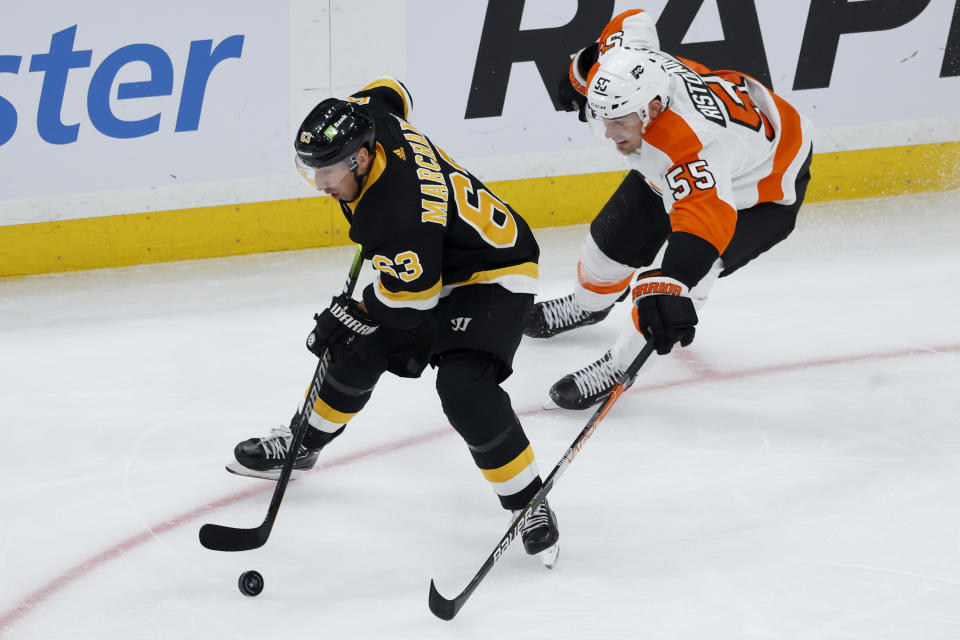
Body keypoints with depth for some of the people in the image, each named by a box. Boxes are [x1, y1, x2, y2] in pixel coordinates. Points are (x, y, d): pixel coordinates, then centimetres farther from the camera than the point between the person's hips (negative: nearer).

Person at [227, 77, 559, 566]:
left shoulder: (400, 215, -38)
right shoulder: (369, 121, -16)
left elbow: (410, 300, -26)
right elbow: (389, 92, 10)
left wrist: (352, 315, -10)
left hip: (495, 275, -10)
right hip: (435, 265, 10)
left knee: (464, 391, -26)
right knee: (360, 350, 15)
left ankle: (530, 505, -13)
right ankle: (303, 443, 39)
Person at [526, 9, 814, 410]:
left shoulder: (692, 143, -50)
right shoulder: (623, 67, -29)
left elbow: (705, 218, -64)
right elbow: (633, 21, -5)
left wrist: (667, 290, -77)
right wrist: (583, 72, 12)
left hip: (764, 189, -8)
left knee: (689, 267, -26)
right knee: (616, 236, 13)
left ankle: (619, 366, -12)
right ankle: (588, 304, 45)